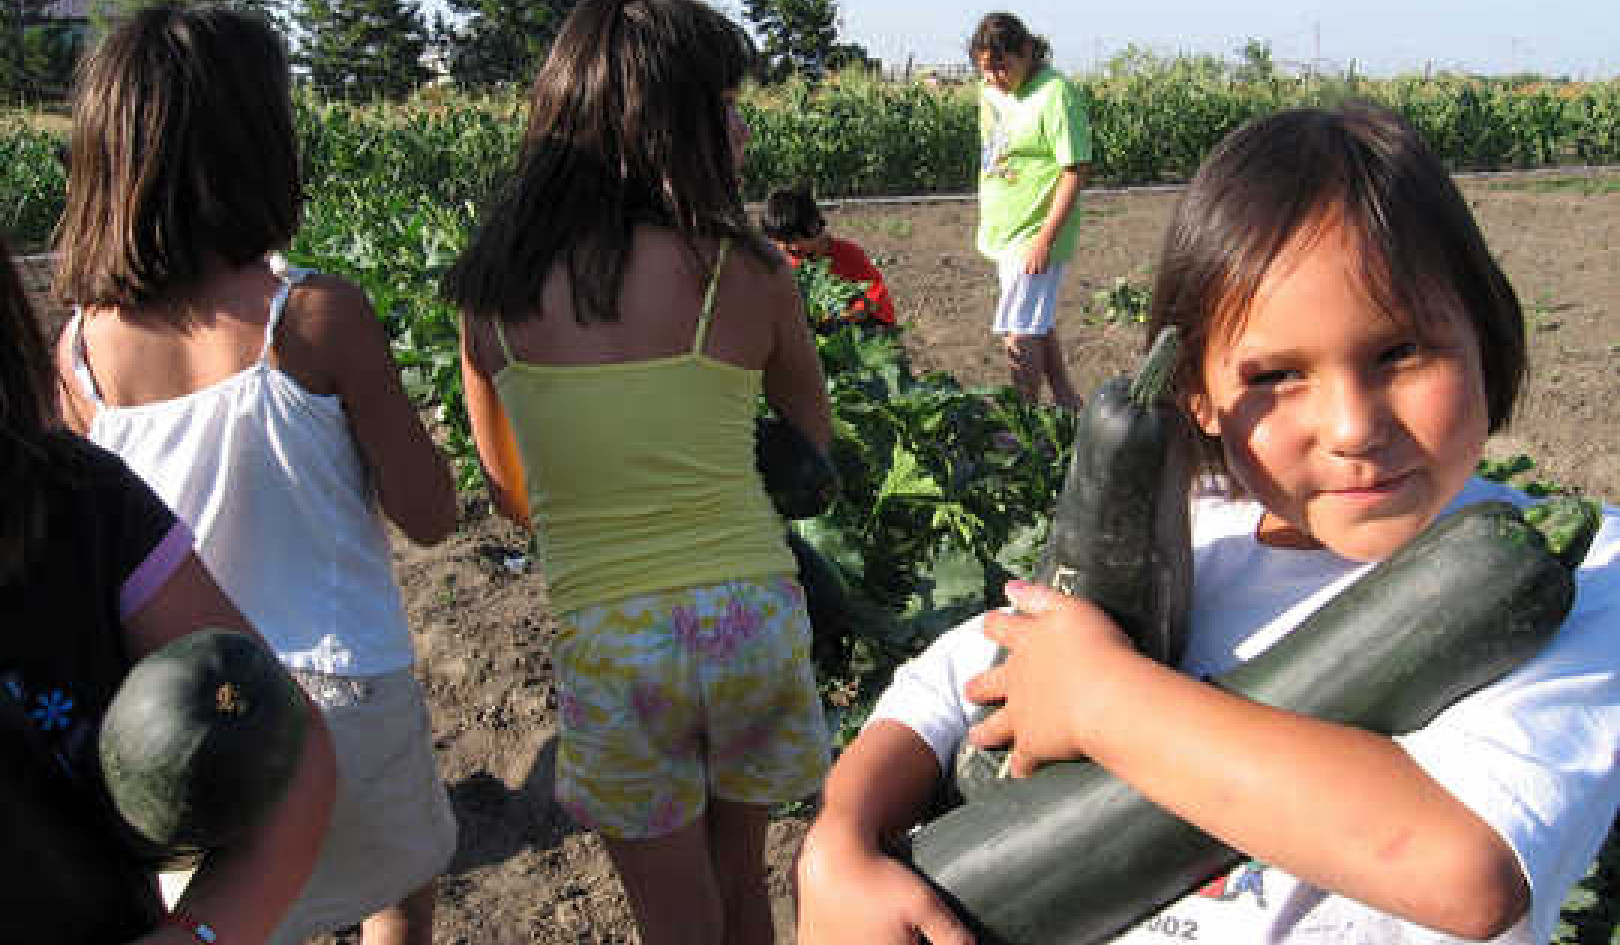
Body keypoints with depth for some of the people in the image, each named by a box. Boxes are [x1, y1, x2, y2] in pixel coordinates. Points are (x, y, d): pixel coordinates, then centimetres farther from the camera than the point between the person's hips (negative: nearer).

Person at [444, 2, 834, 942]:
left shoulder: (493, 288, -2)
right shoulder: (745, 269, -8)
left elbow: (515, 495, 10)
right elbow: (816, 446, 8)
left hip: (607, 641, 0)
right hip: (753, 617, 0)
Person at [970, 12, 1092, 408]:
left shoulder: (1055, 93, -18)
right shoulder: (991, 91, 7)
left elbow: (1077, 170, -19)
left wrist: (1045, 238, -23)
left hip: (1034, 234, -9)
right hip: (1004, 229, 9)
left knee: (1019, 334, -9)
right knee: (1039, 322, 20)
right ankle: (1066, 400, 36)